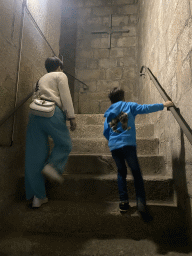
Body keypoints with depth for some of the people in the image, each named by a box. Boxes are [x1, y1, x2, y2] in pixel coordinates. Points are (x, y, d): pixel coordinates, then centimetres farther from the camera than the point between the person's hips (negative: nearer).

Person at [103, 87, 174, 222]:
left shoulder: (108, 113, 19)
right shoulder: (129, 106, 9)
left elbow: (106, 132, 16)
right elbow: (145, 108, -2)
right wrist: (163, 105, 3)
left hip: (114, 146, 4)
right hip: (128, 144, -4)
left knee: (121, 172, 17)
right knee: (136, 173, 2)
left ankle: (124, 202, 15)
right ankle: (141, 203, -9)